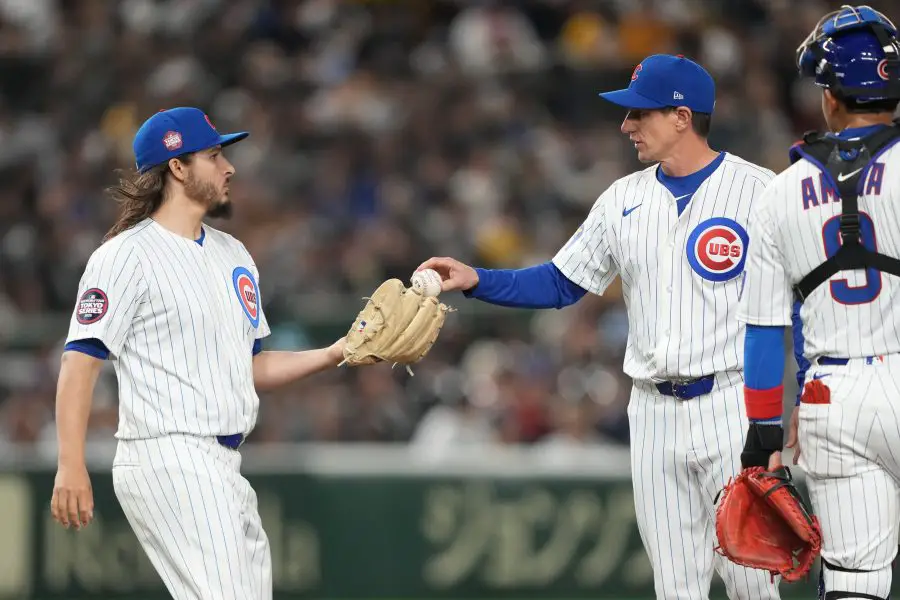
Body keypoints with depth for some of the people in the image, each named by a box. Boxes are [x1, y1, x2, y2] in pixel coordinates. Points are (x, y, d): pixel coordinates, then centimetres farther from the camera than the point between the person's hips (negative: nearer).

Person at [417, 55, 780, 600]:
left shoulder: (758, 191, -6)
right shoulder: (623, 199, 11)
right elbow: (562, 284, 16)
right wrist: (476, 281, 2)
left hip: (732, 406, -5)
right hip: (654, 412, 5)